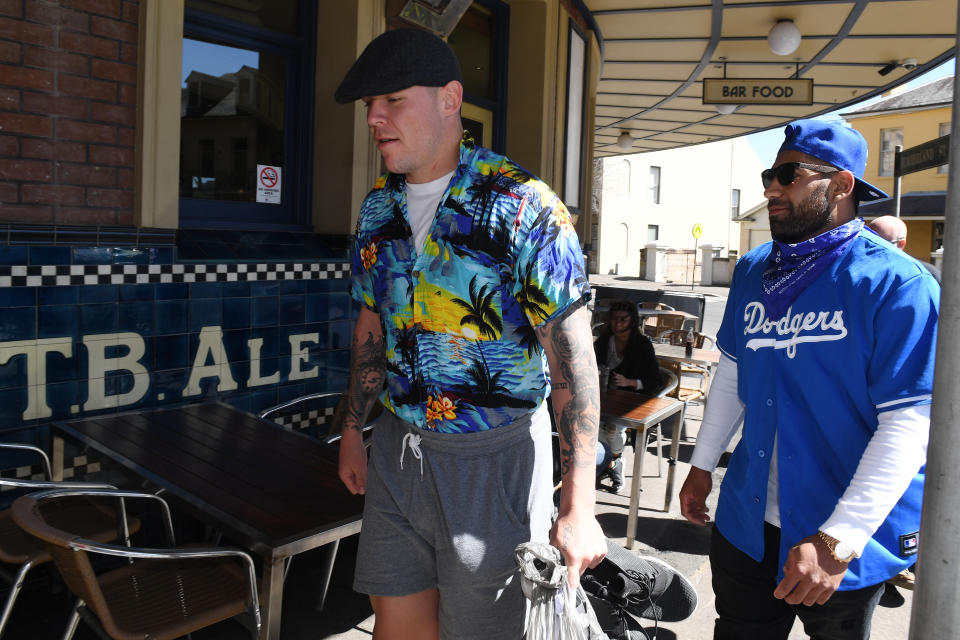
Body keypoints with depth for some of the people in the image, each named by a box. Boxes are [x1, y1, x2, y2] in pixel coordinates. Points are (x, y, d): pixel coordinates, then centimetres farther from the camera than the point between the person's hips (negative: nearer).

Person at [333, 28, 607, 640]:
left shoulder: (522, 204, -16)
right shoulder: (378, 206, 5)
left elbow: (572, 353, -19)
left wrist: (578, 509, -21)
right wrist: (353, 429, 16)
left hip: (494, 456, -5)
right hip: (398, 450, 6)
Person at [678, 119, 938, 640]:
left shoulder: (897, 285, -16)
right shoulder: (752, 270, 2)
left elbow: (909, 426, -21)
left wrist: (837, 542, -26)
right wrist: (701, 466, 13)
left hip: (847, 541, -5)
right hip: (747, 522, 5)